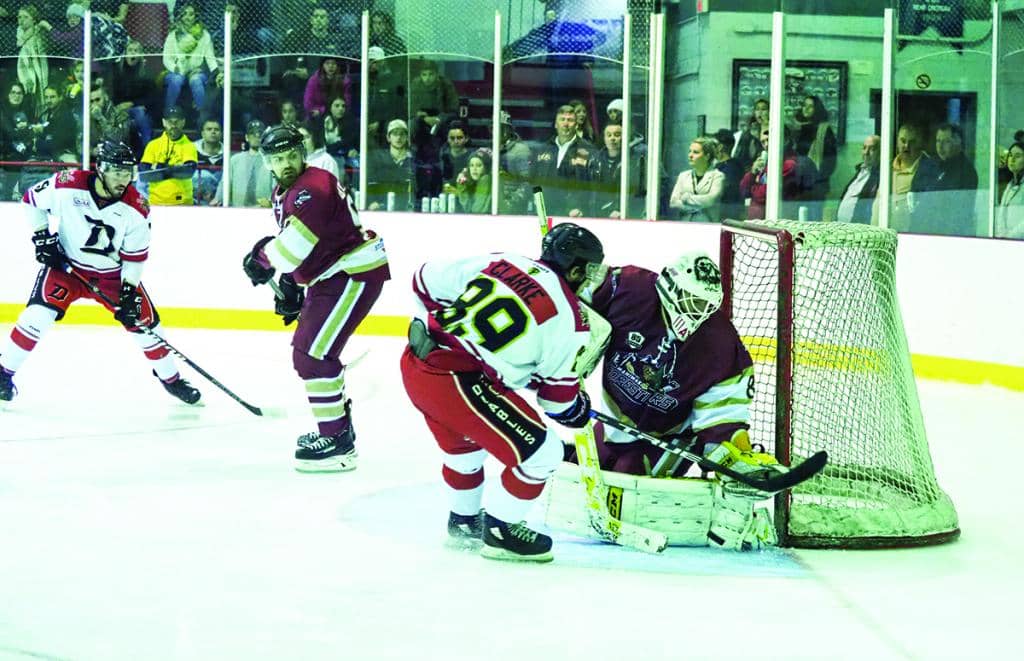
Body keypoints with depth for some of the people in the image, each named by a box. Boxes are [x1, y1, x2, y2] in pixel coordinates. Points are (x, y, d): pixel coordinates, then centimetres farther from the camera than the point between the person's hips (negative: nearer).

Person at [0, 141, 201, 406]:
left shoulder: (136, 209, -17)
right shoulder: (67, 185, -23)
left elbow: (135, 255, -8)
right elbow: (32, 200, -4)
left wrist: (129, 291, -14)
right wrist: (41, 235, -10)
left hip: (113, 273, 2)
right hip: (66, 265, -2)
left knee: (143, 320, -1)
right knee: (39, 313, -21)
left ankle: (171, 379, 20)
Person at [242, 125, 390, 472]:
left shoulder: (313, 188, -21)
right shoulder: (283, 193, 12)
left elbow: (295, 244, -28)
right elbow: (296, 249, 23)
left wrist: (263, 258, -11)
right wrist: (290, 286, 16)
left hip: (356, 274, -11)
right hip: (331, 276, 11)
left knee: (313, 353, -15)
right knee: (306, 349, 20)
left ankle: (338, 441, -11)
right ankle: (338, 425, 33)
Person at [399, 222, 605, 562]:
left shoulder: (498, 263, 10)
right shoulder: (569, 318, -4)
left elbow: (427, 279, 14)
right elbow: (558, 395, 4)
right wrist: (578, 410, 26)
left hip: (416, 360, 8)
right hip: (456, 381, -8)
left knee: (463, 444, 34)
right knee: (540, 452, 3)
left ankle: (463, 521, 52)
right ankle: (498, 532, 15)